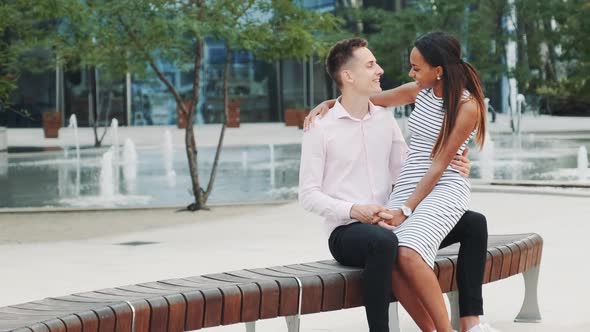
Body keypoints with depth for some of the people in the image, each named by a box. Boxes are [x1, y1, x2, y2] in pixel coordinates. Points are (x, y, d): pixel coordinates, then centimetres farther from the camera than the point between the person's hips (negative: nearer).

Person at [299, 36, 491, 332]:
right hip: (346, 231, -7)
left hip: (390, 224, 7)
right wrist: (354, 210, -22)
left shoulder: (385, 120, 11)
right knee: (383, 241, -42)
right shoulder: (320, 129, -6)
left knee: (473, 223, -4)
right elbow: (308, 195, -7)